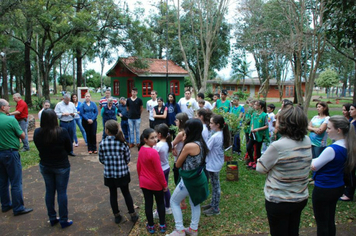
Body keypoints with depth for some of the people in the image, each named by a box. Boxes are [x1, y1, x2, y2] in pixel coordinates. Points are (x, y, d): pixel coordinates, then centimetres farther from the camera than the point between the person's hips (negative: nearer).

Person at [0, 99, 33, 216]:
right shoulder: (11, 120, -16)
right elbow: (22, 136, -9)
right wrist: (18, 128, 7)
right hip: (11, 153, -7)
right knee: (16, 182, 1)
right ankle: (18, 208, 7)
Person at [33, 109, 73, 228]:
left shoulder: (37, 132, -11)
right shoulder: (62, 132, -22)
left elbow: (39, 148, 4)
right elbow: (69, 148, -9)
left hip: (45, 166, 4)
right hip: (62, 166, -4)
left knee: (49, 191, 17)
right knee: (62, 192, 8)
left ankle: (52, 218, 31)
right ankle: (64, 220, 19)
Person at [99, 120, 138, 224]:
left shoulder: (102, 144, -13)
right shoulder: (122, 143, -15)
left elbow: (101, 159, -2)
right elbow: (128, 159, -7)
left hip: (108, 174, 1)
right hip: (122, 173, 0)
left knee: (113, 194, 18)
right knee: (126, 193, 17)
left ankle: (117, 216, 30)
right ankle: (132, 214, 27)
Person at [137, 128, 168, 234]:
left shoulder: (141, 150, -4)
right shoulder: (153, 152, -27)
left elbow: (138, 167, 7)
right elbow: (159, 172, -23)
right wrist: (165, 184, -10)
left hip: (144, 183, 6)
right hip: (156, 184, -5)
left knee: (148, 204, 15)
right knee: (160, 203, 15)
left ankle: (151, 226, 30)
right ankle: (162, 225, 28)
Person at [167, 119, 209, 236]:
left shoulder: (189, 146, -27)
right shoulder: (201, 143, -2)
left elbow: (178, 164, -14)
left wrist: (184, 142, -6)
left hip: (189, 180, -8)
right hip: (198, 177, 8)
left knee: (174, 201, 13)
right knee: (195, 203, 24)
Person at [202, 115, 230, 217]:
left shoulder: (214, 137, -27)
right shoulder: (222, 134, 1)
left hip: (213, 165, -9)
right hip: (217, 163, 9)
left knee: (215, 186, 5)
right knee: (215, 185, 21)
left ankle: (215, 209, 21)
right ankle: (213, 204, 37)